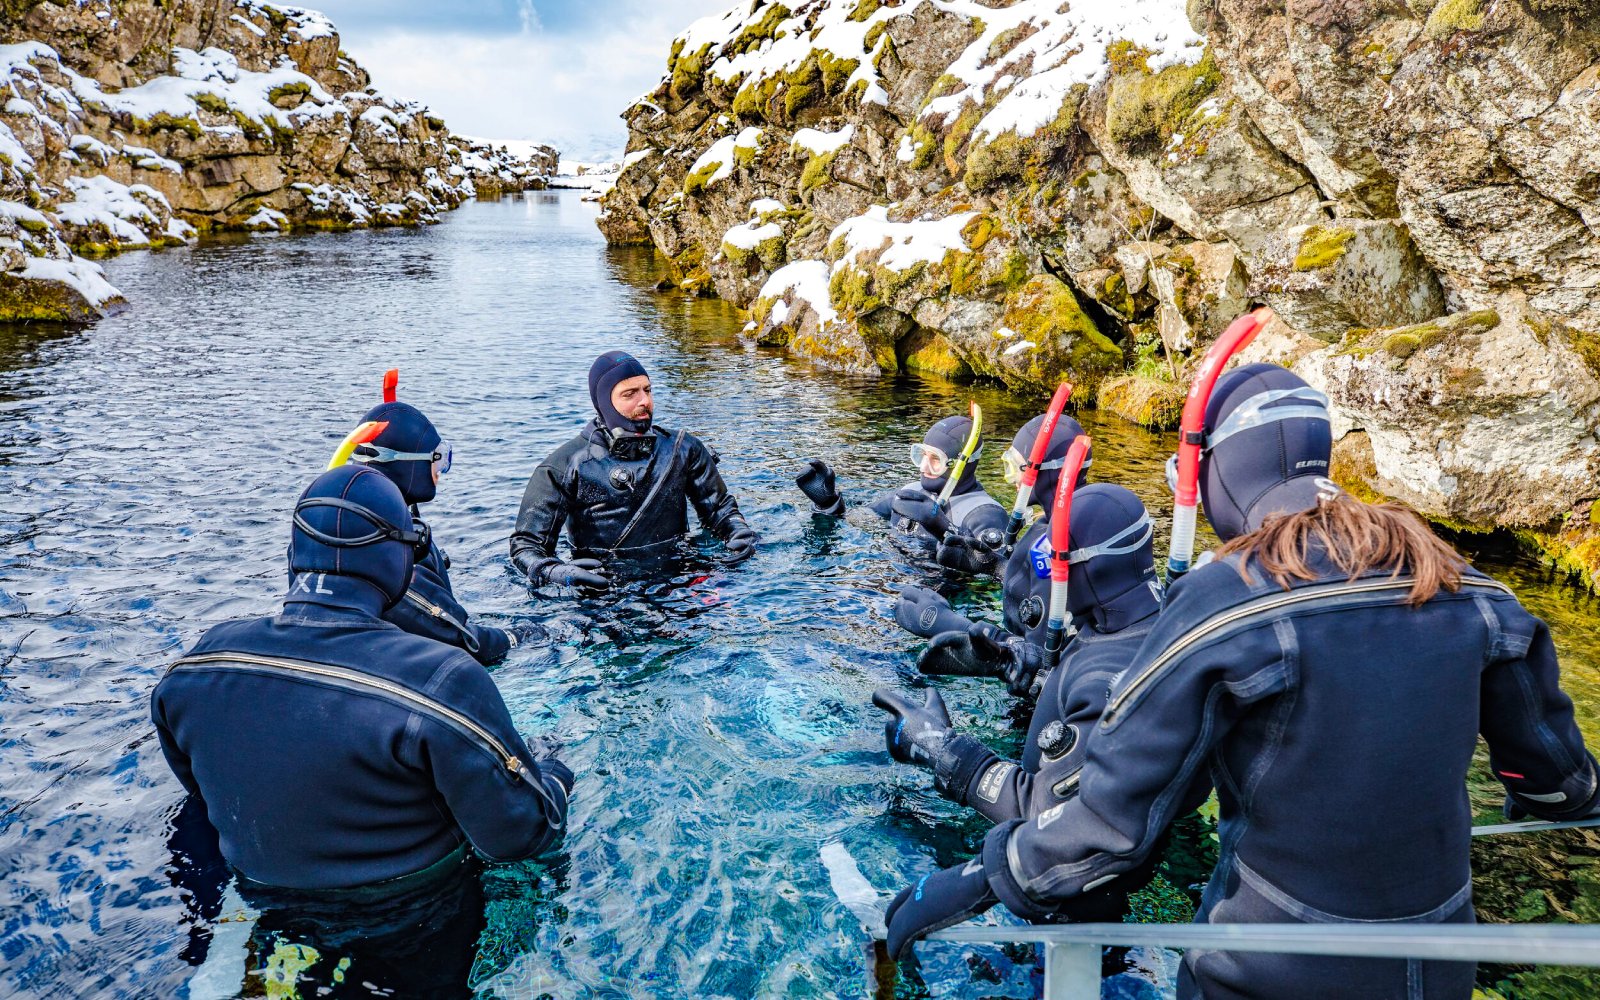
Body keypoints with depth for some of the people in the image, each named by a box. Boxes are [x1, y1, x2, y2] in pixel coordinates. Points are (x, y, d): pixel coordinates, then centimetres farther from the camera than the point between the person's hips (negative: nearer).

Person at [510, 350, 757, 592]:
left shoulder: (683, 450, 9)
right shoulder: (566, 465, -2)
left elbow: (718, 509, 17)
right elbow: (526, 545, -3)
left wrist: (739, 533, -7)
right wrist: (554, 572, -27)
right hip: (604, 582, -1)